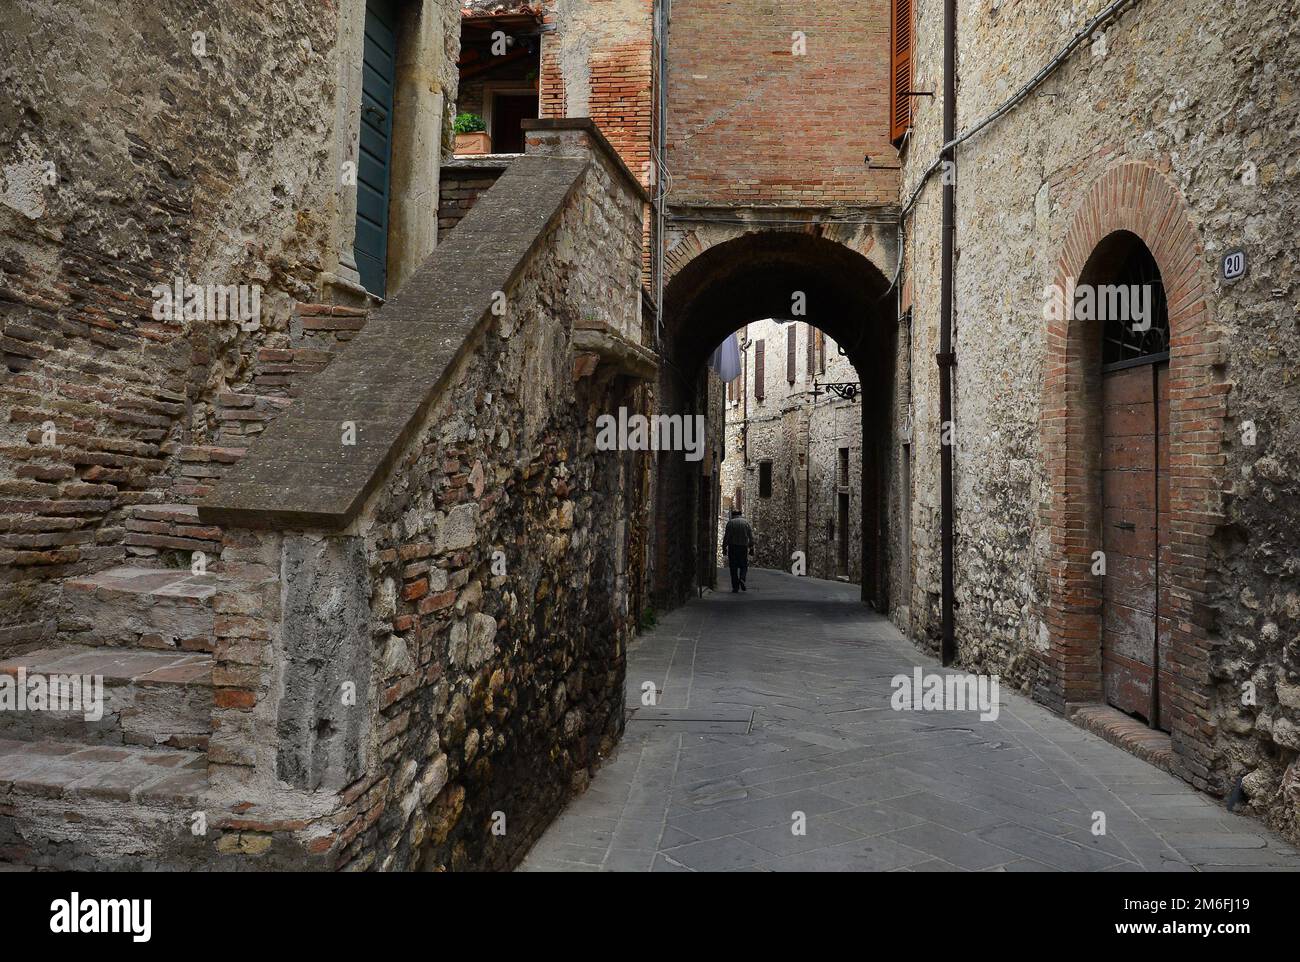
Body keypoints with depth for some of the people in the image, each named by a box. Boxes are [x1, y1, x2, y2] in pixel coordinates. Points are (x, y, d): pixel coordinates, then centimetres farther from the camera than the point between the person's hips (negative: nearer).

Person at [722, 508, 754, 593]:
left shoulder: (730, 523, 0)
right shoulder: (746, 522, 6)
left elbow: (726, 537, -6)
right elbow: (751, 537, 3)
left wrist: (724, 547, -1)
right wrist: (751, 548, 7)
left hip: (732, 548, -1)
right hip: (743, 548, 1)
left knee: (733, 568, 3)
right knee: (743, 566, 13)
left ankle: (735, 587, 1)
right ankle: (742, 579, -14)